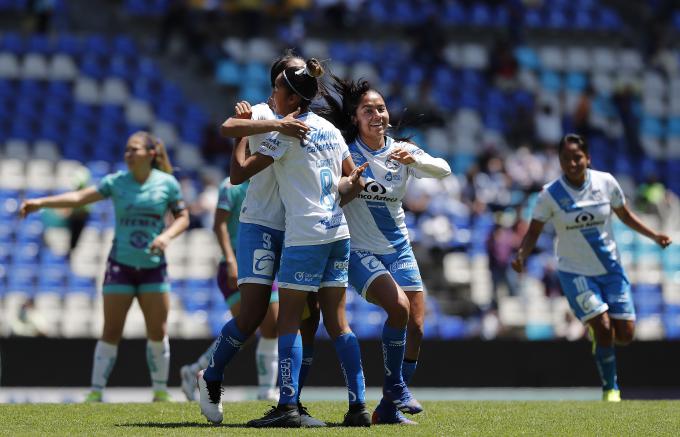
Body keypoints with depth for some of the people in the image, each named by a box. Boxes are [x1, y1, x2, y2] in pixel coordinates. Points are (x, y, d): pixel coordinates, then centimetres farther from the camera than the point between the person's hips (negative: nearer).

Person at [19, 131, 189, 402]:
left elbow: (182, 217, 7)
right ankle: (96, 393, 0)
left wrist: (167, 235, -14)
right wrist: (41, 202, -21)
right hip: (121, 265, -1)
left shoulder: (167, 183, 0)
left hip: (154, 267, 1)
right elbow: (79, 197, -9)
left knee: (158, 332, 0)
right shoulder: (116, 182, -2)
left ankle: (161, 391, 14)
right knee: (111, 332, -4)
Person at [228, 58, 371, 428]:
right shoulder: (330, 130, 13)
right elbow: (354, 181, 21)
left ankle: (287, 406, -13)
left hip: (305, 236, -7)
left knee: (288, 319, -4)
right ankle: (358, 405, 4)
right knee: (337, 321, 8)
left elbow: (238, 174, -10)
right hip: (338, 232, 7)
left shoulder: (286, 132, -9)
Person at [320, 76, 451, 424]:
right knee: (398, 306, -27)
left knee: (416, 327, -2)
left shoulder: (401, 150, 1)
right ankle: (394, 386, -9)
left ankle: (389, 409, 9)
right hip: (359, 251, -5)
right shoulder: (344, 150, -7)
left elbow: (443, 170, -13)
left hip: (398, 249, 5)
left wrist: (413, 160, -32)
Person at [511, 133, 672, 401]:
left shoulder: (606, 182, -5)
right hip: (575, 272, -3)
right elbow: (534, 231, -4)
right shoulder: (550, 194, -11)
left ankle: (596, 331, 33)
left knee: (625, 334, -3)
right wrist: (521, 256, -22)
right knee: (603, 327, -17)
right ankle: (610, 388, 2)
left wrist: (654, 235, -1)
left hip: (610, 269, 3)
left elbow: (625, 215, 10)